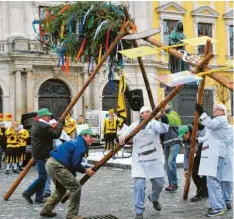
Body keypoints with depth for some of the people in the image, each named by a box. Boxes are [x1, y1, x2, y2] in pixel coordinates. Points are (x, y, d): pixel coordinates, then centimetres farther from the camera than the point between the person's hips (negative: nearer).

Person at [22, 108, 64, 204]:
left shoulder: (35, 124, 14)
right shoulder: (44, 127, -19)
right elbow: (57, 134, -20)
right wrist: (61, 123, -8)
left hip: (38, 154, 11)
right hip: (42, 155, -11)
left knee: (43, 176, 14)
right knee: (42, 177, -5)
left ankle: (39, 198, 16)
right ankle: (27, 193, 1)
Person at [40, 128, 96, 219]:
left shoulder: (76, 142, 23)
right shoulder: (80, 146, -9)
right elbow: (75, 164, -15)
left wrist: (72, 177, 21)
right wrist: (85, 171, 1)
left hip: (51, 163, 11)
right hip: (57, 166, -10)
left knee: (61, 188, 28)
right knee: (76, 187, -5)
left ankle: (46, 210, 30)